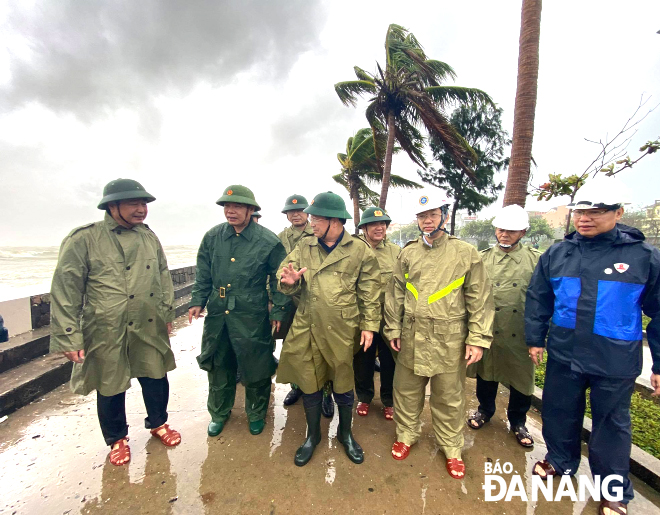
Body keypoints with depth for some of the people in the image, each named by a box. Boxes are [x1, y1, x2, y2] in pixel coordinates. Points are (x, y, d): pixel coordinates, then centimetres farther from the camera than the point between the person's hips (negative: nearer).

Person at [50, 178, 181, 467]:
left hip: (148, 330, 4)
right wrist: (69, 336, -9)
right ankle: (117, 438, 41)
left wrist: (167, 314, 13)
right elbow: (65, 290, -9)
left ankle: (158, 423, 43)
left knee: (156, 378, 15)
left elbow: (163, 277, 11)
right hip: (105, 333, -3)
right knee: (110, 388, 15)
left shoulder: (149, 237, 4)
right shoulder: (84, 239, -10)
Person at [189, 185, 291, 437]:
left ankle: (256, 414, 37)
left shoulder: (268, 241, -10)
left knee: (255, 369, 10)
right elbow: (203, 274, 10)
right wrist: (197, 301, 3)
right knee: (218, 366, 19)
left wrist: (278, 311, -6)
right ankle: (219, 413, 44)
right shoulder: (212, 236, 1)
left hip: (252, 317, -3)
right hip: (217, 314, 4)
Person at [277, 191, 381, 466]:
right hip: (306, 328, 3)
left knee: (343, 385, 14)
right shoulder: (304, 246, 4)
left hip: (341, 330, -2)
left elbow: (369, 292, -1)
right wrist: (288, 280, -22)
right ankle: (313, 435, 41)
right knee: (309, 383, 15)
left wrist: (369, 324, -3)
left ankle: (345, 433, 42)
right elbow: (284, 275, 2)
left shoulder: (360, 250, -4)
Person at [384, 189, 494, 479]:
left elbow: (480, 299, -4)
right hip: (411, 338, 3)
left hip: (450, 341, -2)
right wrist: (393, 329, 5)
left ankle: (451, 448, 36)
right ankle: (406, 435, 39)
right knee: (406, 390, 16)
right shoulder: (407, 254, 4)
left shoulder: (465, 253, -4)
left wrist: (478, 339, -7)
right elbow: (395, 294, 7)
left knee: (449, 398, 13)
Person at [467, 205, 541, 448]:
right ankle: (485, 410, 40)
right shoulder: (483, 258, 1)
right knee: (486, 373, 16)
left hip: (521, 334, 0)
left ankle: (518, 421, 37)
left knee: (521, 378, 13)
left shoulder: (536, 260, -1)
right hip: (488, 330, 1)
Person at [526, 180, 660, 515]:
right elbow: (538, 300, 5)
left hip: (616, 362, -2)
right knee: (559, 413, 19)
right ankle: (560, 461, 45)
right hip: (563, 355, 3)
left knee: (611, 425, 16)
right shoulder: (556, 254, -2)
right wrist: (534, 339, 5)